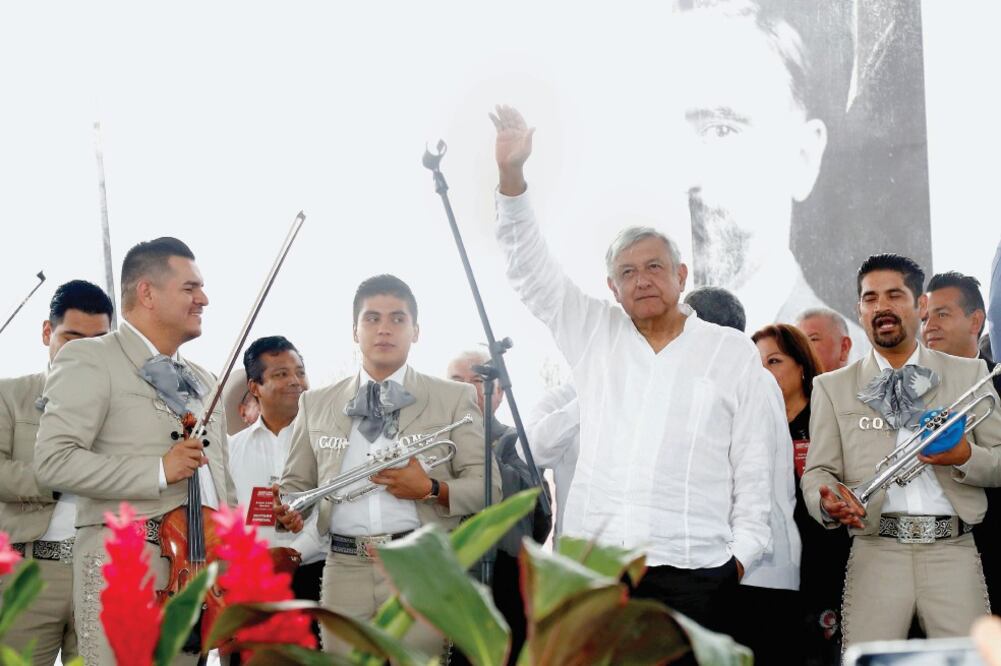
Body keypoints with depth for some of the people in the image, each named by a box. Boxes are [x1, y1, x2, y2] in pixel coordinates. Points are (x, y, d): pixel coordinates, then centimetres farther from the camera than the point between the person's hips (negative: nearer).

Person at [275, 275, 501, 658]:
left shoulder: (454, 399, 9)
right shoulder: (316, 404, 16)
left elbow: (489, 486, 4)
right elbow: (297, 483, 18)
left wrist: (431, 489, -13)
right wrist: (286, 511, -4)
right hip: (345, 570, 2)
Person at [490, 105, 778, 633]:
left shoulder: (733, 352, 9)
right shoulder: (594, 335, 14)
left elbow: (753, 462, 8)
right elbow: (532, 271, 7)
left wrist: (744, 550, -1)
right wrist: (511, 174, -5)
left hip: (692, 570, -2)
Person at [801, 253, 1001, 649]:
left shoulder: (969, 374, 15)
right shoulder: (832, 387, 14)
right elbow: (817, 472, 8)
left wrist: (966, 457, -8)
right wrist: (828, 502, -15)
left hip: (953, 551, 0)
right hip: (876, 551, 0)